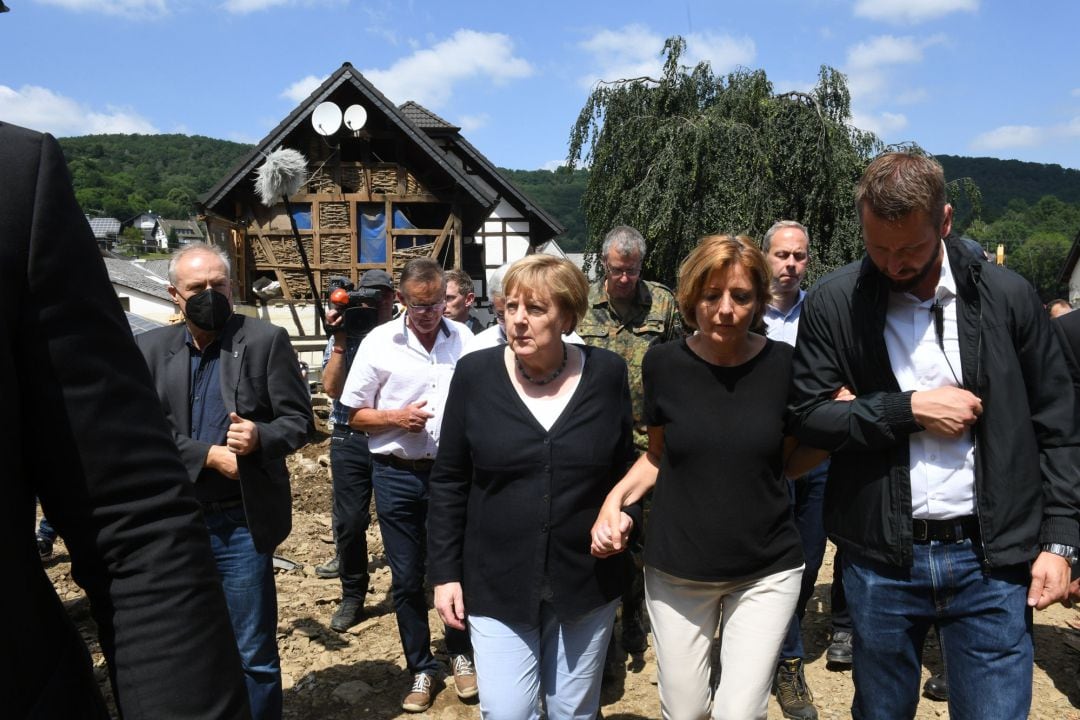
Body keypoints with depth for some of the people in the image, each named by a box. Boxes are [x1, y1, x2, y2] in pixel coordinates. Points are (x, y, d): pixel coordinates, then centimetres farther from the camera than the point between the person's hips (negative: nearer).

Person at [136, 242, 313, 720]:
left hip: (241, 523, -3)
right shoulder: (151, 348, 5)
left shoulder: (266, 341, -3)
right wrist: (209, 455, -16)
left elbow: (298, 420, -5)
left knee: (253, 655, 7)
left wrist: (260, 438, -24)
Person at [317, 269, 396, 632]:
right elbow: (332, 388, -6)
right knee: (349, 521, 3)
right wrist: (340, 341, -13)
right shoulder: (342, 338, 5)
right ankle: (352, 596, 21)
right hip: (350, 440, 1)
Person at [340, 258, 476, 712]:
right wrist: (395, 418, -16)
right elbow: (355, 416, 1)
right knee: (407, 578, 10)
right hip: (398, 475, 0)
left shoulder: (464, 338, 0)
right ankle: (420, 668, 29)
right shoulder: (379, 342, -4)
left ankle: (460, 654, 33)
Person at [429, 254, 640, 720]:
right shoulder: (475, 374, -7)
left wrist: (623, 513, -11)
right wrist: (444, 571, -2)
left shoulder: (606, 374, -5)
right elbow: (449, 481, -1)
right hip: (496, 583, -1)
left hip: (586, 580, 1)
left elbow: (625, 467, 8)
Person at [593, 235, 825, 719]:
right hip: (677, 571, 1)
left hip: (766, 571, -1)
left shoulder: (784, 364, -9)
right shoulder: (664, 363, -8)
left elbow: (788, 461, 4)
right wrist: (617, 496, -11)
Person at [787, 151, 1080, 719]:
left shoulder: (1007, 296, -2)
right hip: (880, 561, 0)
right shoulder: (833, 303, -5)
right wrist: (909, 408, -15)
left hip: (992, 560, 0)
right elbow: (807, 417, -6)